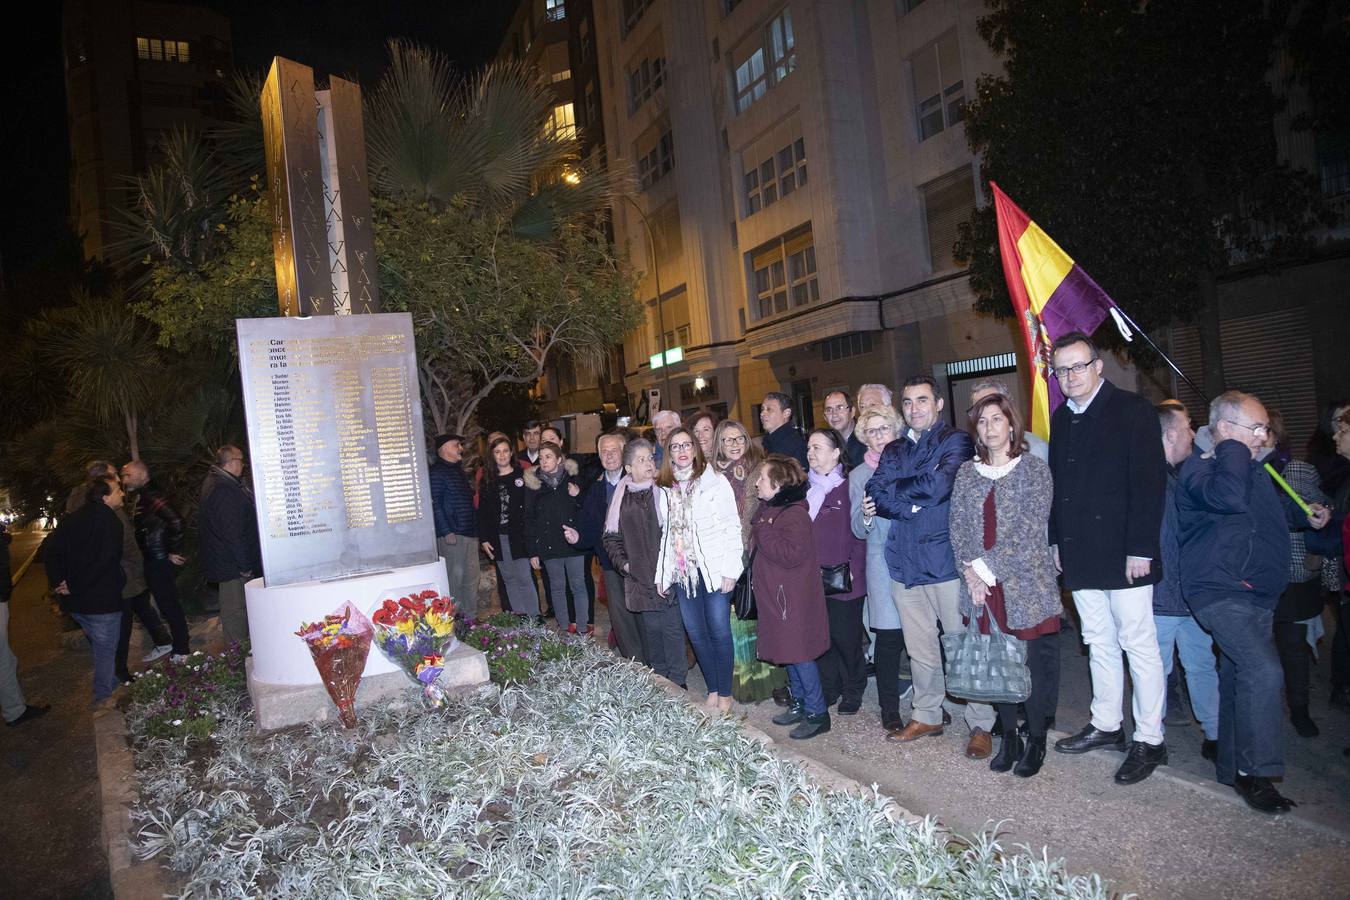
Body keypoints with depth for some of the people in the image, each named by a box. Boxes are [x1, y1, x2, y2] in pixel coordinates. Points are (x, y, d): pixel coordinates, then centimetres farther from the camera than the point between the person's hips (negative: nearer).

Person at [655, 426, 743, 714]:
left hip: (713, 569, -4)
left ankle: (725, 693, 15)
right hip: (681, 572, 4)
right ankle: (712, 690, 24)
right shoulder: (663, 489, 9)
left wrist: (730, 569, -12)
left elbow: (732, 527, -7)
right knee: (696, 633, 10)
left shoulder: (715, 482, -5)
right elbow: (665, 532, 11)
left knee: (719, 631, -1)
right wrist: (661, 574, 9)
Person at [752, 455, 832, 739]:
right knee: (789, 651, 17)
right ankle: (800, 704, 30)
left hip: (794, 599, -10)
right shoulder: (767, 509, 10)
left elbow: (791, 555, -30)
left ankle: (817, 713, 9)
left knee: (799, 654, -2)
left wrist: (763, 530, -24)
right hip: (775, 596, 10)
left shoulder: (794, 514, -20)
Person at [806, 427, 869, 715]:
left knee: (846, 637, 4)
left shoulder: (849, 486, -7)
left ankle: (853, 693, 22)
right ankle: (828, 689, 27)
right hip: (811, 578, 5)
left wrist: (852, 570, -15)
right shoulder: (805, 488, 12)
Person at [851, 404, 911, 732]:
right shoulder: (858, 476, 8)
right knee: (889, 637, -1)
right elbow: (858, 531, 4)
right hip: (883, 563, -1)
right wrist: (865, 515, -16)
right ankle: (889, 708, 12)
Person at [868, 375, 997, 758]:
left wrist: (896, 489, -3)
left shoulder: (955, 441, -2)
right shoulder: (893, 450, 15)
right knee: (920, 648, 15)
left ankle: (981, 725, 15)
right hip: (905, 564, 5)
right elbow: (874, 495, 2)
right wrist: (916, 502, -13)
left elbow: (939, 485, -18)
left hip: (945, 561, -5)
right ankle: (926, 716, 29)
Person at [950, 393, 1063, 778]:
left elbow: (1029, 529, -12)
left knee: (1036, 663, 3)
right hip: (983, 588, 3)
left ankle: (1036, 740, 18)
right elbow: (957, 527, 6)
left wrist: (986, 565, -14)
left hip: (1028, 586, -3)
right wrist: (970, 572, -8)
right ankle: (1007, 736, 23)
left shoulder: (1034, 468, -3)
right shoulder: (967, 473, 10)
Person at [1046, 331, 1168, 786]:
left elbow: (1150, 482, -12)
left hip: (1124, 554, -6)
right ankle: (1106, 725, 26)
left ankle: (1148, 739, 11)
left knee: (1139, 645, 1)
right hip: (1080, 555, 6)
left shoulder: (1132, 410, -7)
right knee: (1099, 643, 15)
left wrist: (1141, 548, -17)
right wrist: (1057, 539, 11)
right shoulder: (1062, 417, 12)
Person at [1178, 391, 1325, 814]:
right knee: (1263, 671, -22)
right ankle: (1254, 772, -11)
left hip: (1257, 594, 9)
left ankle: (1232, 768, 26)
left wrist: (1306, 517, 18)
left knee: (1239, 678, 14)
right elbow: (1229, 497, -39)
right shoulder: (1198, 469, -15)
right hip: (1221, 593, -9)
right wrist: (1234, 448, -25)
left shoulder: (1252, 467, 14)